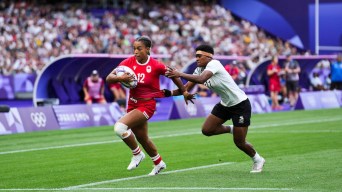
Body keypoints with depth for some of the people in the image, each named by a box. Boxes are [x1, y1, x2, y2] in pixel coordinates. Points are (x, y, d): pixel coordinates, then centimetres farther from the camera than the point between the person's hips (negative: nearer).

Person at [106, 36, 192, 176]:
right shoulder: (128, 62, -6)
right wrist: (120, 78, -30)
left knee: (120, 127, -23)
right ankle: (159, 163, 44)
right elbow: (109, 78, -8)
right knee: (142, 138, 19)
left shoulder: (155, 66, -15)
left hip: (147, 104, -6)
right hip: (133, 104, 6)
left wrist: (184, 92, 12)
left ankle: (137, 154, 0)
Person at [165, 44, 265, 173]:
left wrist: (179, 74, -43)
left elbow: (201, 79, -41)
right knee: (206, 130, -3)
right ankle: (231, 129, 22)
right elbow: (187, 88, -2)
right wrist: (171, 93, -19)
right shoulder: (199, 70, 1)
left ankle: (257, 160, 25)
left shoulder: (214, 64, -24)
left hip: (240, 104, -8)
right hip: (225, 104, 8)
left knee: (239, 142, -3)